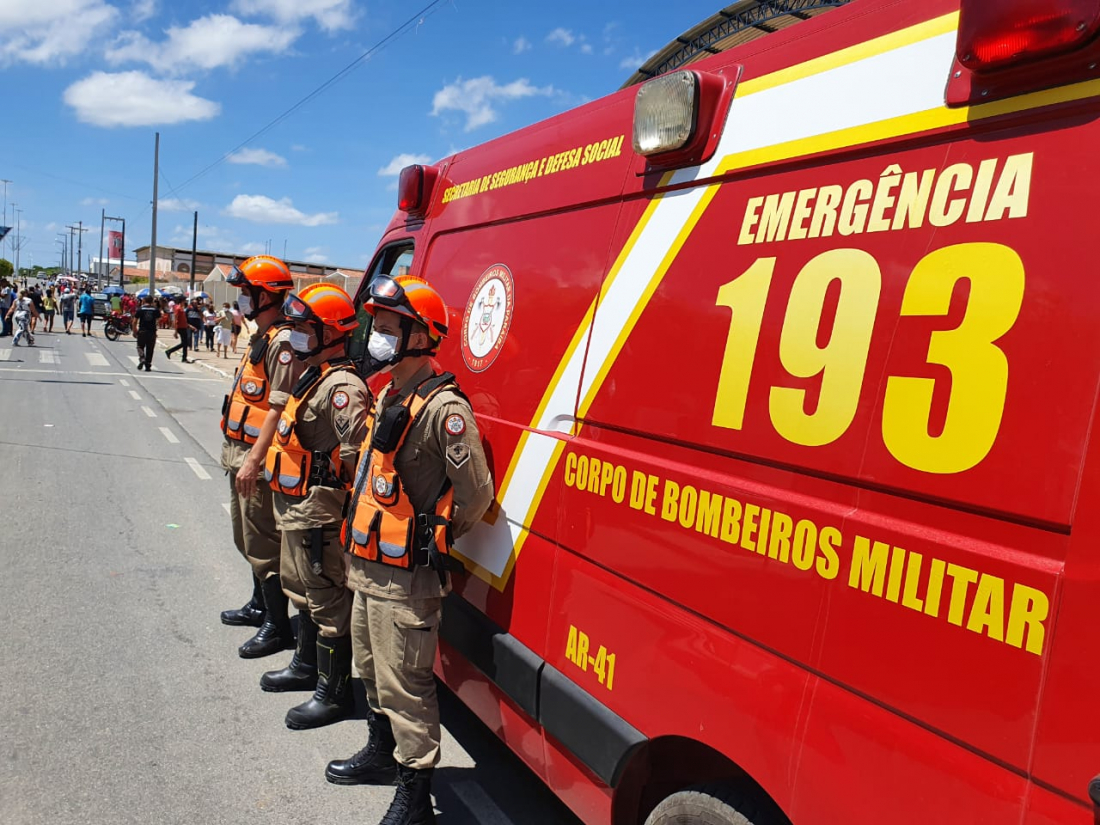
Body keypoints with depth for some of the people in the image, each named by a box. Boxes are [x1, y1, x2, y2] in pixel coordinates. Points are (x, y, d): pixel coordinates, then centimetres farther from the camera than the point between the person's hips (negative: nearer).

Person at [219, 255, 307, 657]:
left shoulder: (283, 342, -18)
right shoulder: (262, 338, 14)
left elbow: (279, 409, -24)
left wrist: (253, 461, -25)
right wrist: (238, 455, 22)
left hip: (259, 458, -11)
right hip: (240, 451, 11)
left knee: (263, 541, -4)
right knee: (247, 536, 21)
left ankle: (277, 625, 6)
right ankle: (260, 604, 36)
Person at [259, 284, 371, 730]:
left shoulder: (342, 386, -22)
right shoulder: (313, 376, 13)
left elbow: (356, 453, -29)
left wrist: (347, 501, -20)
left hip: (318, 509, -11)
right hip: (296, 507, 11)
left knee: (327, 599, 0)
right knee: (301, 588, 24)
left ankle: (334, 692, 12)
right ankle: (307, 665, 43)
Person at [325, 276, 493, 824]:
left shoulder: (443, 408, -21)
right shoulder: (388, 395, 10)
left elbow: (476, 493, -21)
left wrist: (434, 539, -7)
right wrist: (364, 538, 17)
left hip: (406, 578, -10)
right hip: (368, 566, 10)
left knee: (404, 684, 0)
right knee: (373, 670, 25)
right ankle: (381, 753, 45)